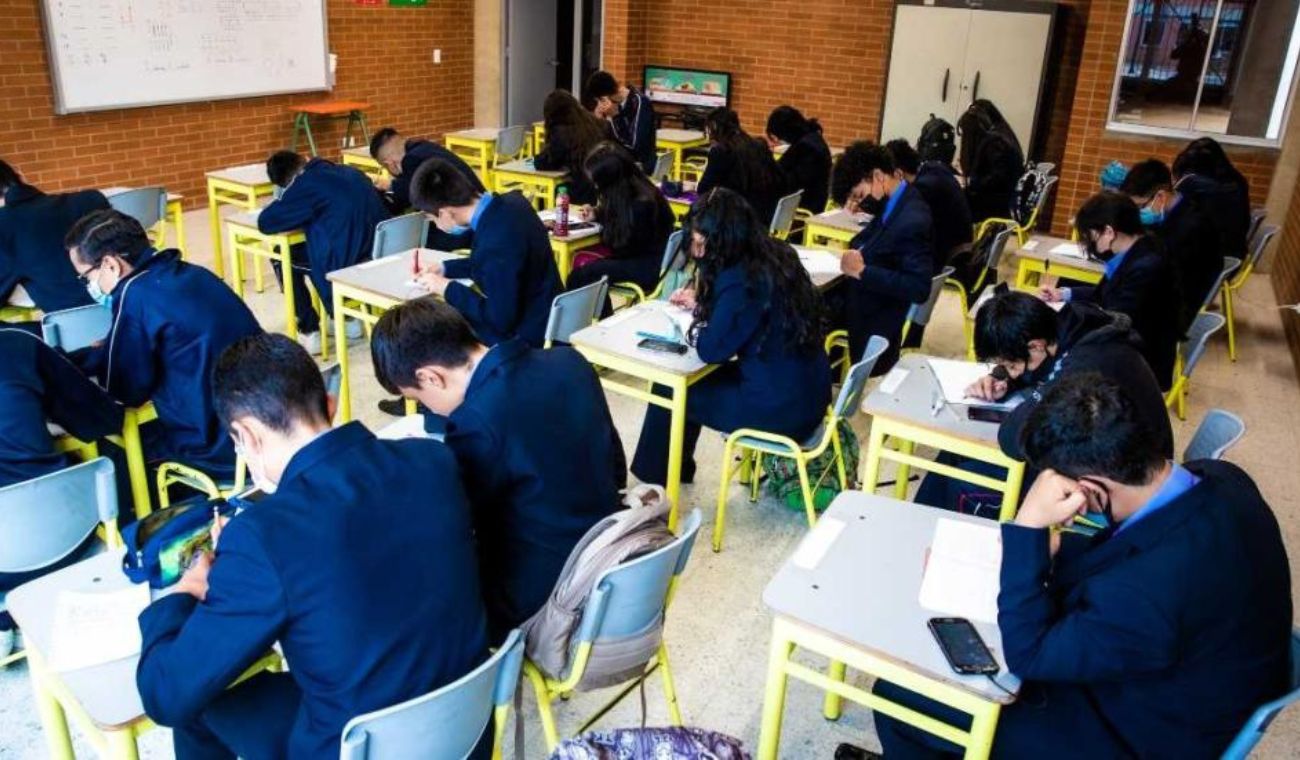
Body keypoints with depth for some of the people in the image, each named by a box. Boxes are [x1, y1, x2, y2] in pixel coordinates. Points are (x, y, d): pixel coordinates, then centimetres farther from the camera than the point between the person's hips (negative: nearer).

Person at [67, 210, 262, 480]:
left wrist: (99, 360, 14)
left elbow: (127, 390, -5)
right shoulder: (192, 273, 8)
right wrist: (65, 361, 24)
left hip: (221, 447, -8)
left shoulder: (135, 294, -16)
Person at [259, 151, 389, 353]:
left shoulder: (308, 182, -8)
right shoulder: (350, 172, 13)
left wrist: (297, 217, 13)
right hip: (382, 258, 7)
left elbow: (265, 222, -4)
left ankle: (310, 331, 16)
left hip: (346, 264, -7)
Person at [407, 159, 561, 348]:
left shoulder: (495, 243, -32)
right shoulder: (511, 201, -4)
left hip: (525, 338, -9)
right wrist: (446, 268, 10)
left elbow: (501, 320, -24)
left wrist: (447, 288, -14)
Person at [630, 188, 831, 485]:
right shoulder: (774, 255, 4)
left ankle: (654, 480, 26)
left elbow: (712, 349, -17)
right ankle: (676, 469, 38)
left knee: (668, 389, 7)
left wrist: (694, 319, 1)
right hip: (806, 390, 9)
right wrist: (699, 303, 14)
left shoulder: (741, 279, -24)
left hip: (782, 408, -9)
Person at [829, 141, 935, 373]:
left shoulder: (913, 222, -26)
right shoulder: (894, 202, 1)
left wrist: (862, 271, -27)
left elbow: (919, 289, -30)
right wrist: (859, 203, 2)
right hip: (862, 301, 9)